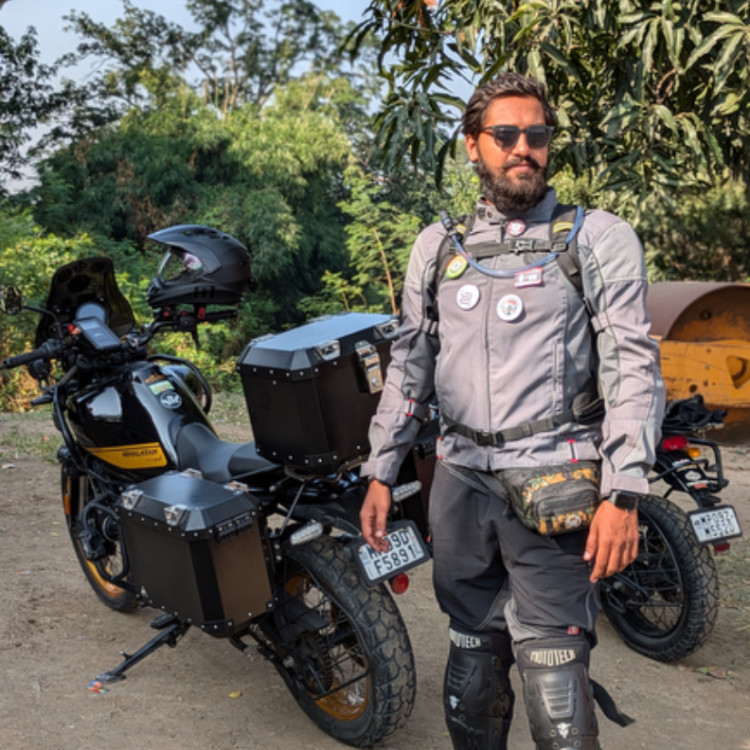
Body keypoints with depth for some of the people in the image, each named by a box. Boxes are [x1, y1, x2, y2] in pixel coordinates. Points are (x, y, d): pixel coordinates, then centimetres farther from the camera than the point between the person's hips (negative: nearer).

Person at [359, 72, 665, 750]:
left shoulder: (598, 238, 2)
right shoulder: (438, 246, 14)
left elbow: (633, 368, -5)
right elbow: (409, 365, 17)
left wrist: (622, 495, -14)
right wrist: (381, 473, 11)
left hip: (555, 491, -4)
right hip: (460, 483, 4)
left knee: (554, 682, -6)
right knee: (471, 665, 13)